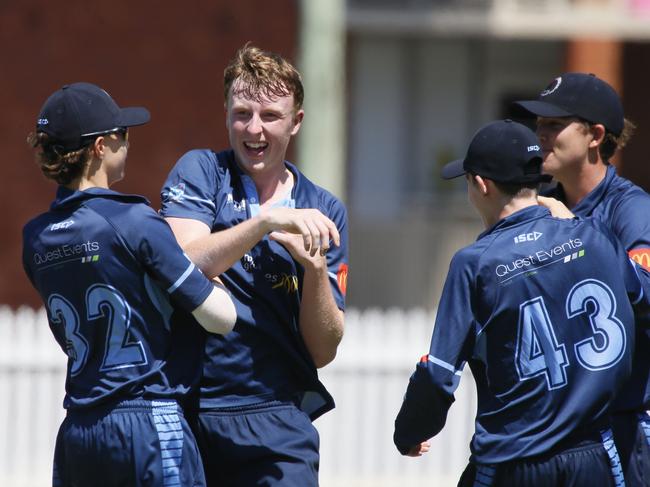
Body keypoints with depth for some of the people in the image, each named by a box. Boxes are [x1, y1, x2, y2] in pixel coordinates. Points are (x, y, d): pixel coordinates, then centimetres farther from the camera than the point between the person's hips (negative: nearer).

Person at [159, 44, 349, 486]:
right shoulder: (200, 172, 5)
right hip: (188, 412, -1)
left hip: (276, 421, 1)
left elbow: (323, 351, 5)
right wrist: (266, 222, -23)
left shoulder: (323, 212, 10)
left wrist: (314, 267, -11)